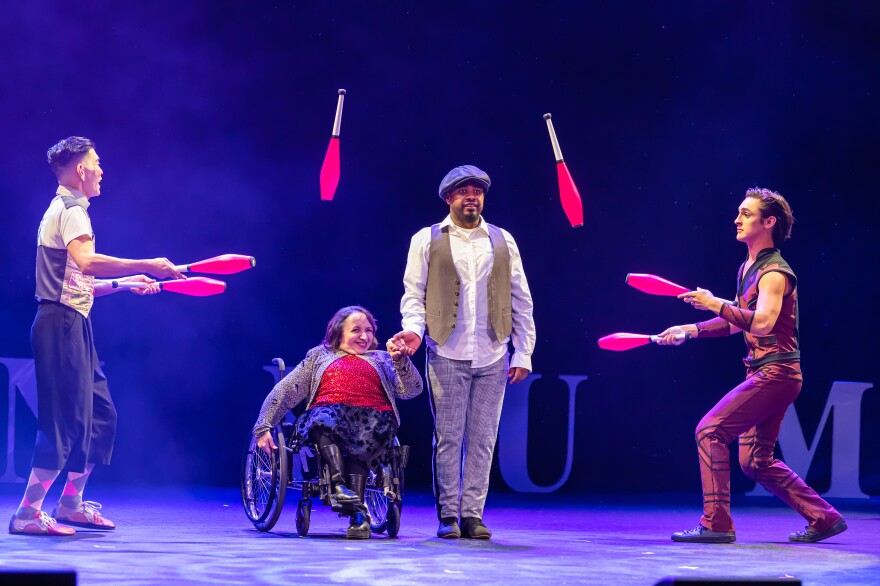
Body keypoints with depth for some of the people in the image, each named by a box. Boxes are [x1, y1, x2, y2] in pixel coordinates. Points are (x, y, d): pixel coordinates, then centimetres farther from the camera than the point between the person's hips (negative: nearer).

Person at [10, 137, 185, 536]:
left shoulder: (66, 210, 22)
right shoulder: (70, 210, -10)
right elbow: (86, 261, -29)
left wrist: (125, 283, 22)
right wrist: (146, 266, -28)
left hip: (72, 325, 10)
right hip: (63, 324, -10)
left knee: (99, 414, 13)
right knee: (67, 418, -12)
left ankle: (71, 503, 19)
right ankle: (28, 513, -12)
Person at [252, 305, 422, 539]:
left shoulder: (382, 359, 32)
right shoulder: (319, 356, 31)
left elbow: (411, 390, 16)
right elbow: (286, 391, 22)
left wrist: (400, 360, -2)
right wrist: (263, 427, 9)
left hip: (373, 415, 0)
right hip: (329, 410, 0)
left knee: (360, 443, -37)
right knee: (325, 421, -39)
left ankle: (357, 512, -50)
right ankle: (339, 485, -56)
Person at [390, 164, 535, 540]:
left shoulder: (503, 241, 11)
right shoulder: (426, 240, 6)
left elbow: (521, 301, 12)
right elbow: (413, 293, 5)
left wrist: (523, 352, 6)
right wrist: (414, 327, -14)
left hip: (492, 357, 2)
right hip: (447, 355, -2)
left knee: (482, 439, 2)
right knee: (448, 438, -1)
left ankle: (472, 515, 6)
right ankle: (448, 516, 5)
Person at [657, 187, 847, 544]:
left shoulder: (774, 273, -14)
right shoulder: (747, 269, 15)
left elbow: (762, 322, -30)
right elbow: (737, 322, 26)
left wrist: (715, 303, -25)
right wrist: (690, 331, 19)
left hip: (776, 373, -10)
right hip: (764, 373, 10)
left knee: (710, 430, -15)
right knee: (755, 461, 12)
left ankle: (716, 524, -14)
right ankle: (824, 518, 19)